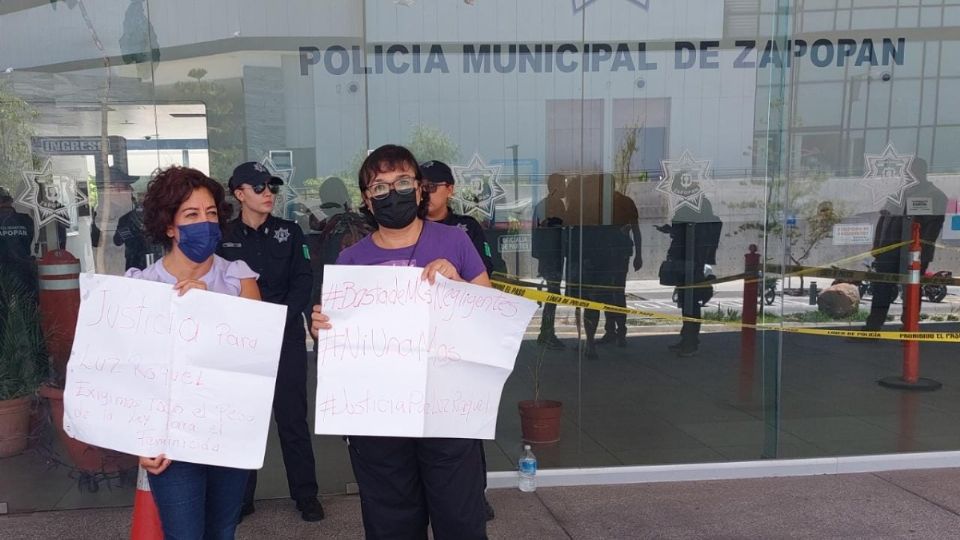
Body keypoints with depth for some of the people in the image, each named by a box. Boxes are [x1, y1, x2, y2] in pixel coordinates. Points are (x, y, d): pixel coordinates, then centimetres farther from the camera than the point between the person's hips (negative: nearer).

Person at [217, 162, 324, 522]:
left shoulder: (289, 232, 4)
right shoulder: (224, 238, 2)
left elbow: (302, 282, -1)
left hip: (286, 338, 0)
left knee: (292, 416, 3)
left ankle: (306, 495, 14)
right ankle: (241, 497, 20)